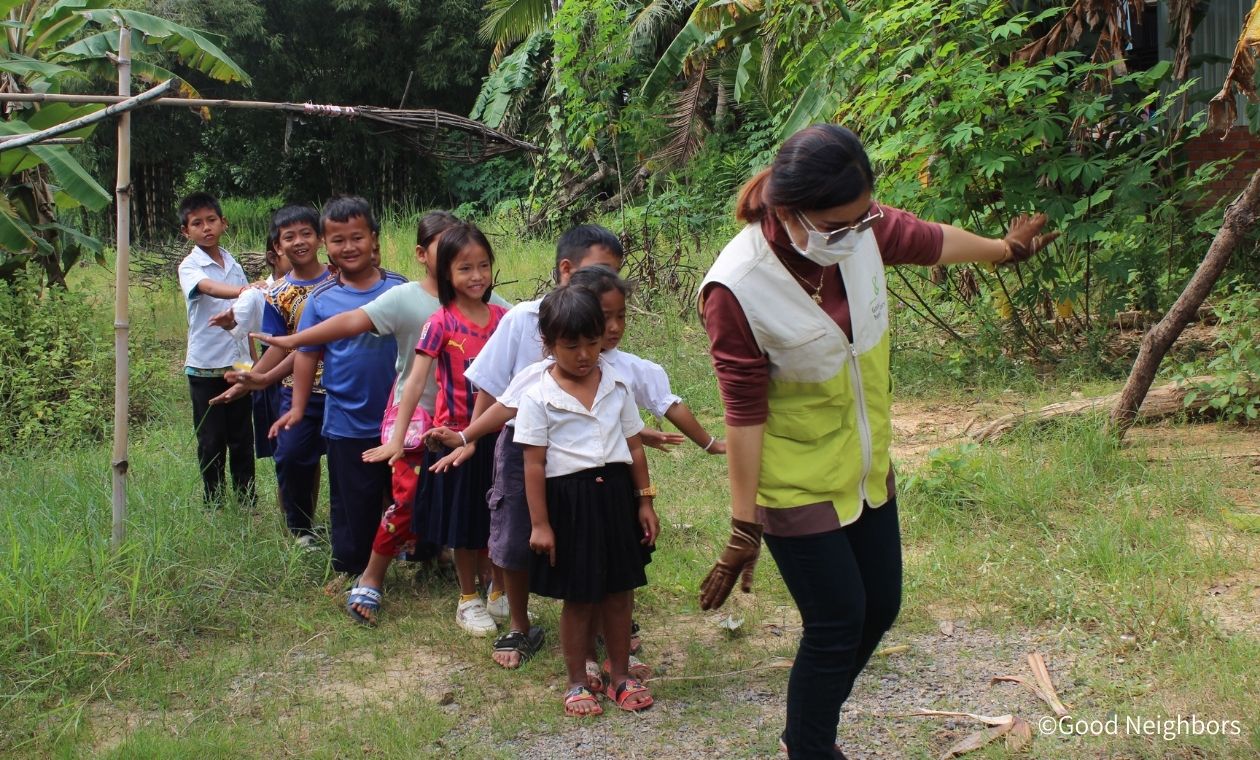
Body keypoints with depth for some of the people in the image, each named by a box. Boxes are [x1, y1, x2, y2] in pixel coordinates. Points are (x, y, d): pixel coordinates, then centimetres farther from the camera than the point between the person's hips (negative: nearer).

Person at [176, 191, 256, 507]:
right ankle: (214, 505, 16)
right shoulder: (190, 266, -8)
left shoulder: (233, 264, 9)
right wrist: (245, 290, -50)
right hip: (205, 367, -4)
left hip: (238, 364, 4)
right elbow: (210, 288, -31)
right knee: (211, 442, 5)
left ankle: (247, 501, 20)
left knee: (242, 439, 11)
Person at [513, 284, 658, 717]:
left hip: (616, 492, 4)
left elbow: (634, 447, 9)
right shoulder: (538, 397, -7)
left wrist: (645, 502, 8)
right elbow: (533, 464, -7)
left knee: (620, 592, 11)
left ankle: (620, 676, 27)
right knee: (579, 598, 7)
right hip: (568, 500, -3)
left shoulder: (617, 386, 4)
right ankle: (577, 684, 22)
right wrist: (539, 523, -9)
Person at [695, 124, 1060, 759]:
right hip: (798, 486, -7)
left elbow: (931, 241, 9)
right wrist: (743, 528, -18)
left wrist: (1006, 249, 28)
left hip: (868, 470, 7)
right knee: (837, 627, 0)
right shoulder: (736, 289, -28)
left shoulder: (861, 227, -13)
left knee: (879, 608, 17)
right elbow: (745, 413, -23)